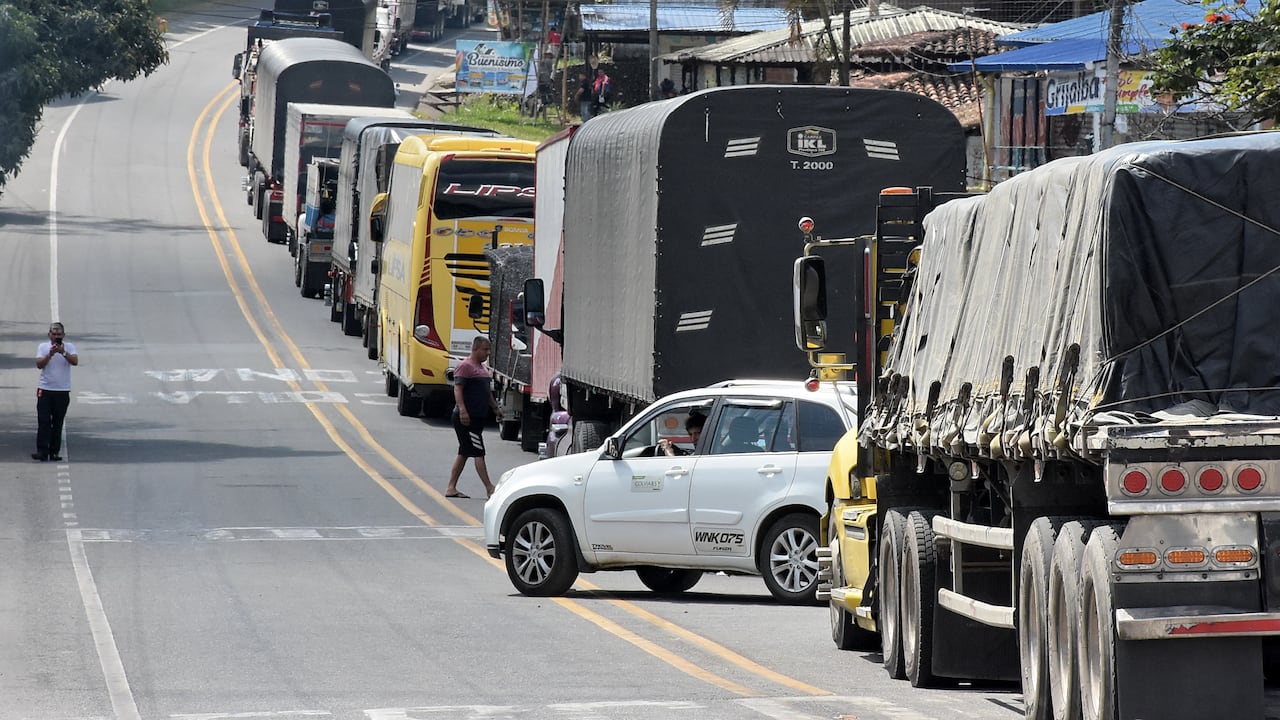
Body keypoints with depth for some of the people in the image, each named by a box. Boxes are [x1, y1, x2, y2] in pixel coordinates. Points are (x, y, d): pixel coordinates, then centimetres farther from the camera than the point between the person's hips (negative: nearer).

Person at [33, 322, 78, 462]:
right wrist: (50, 354, -20)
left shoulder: (69, 347, 3)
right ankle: (42, 451, -9)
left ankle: (54, 452, 9)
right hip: (45, 390, 0)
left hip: (63, 391, 1)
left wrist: (63, 352, -25)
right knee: (43, 421, -7)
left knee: (58, 423, 4)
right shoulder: (43, 347, 3)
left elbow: (75, 361, -12)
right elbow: (39, 364, -7)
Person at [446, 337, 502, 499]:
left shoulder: (482, 368, 19)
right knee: (478, 452, -10)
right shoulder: (465, 366, -11)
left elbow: (487, 392, 29)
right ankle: (489, 488, -11)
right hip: (467, 418, -10)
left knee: (464, 453, 11)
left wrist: (496, 407, 22)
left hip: (478, 418, 10)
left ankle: (451, 488, 14)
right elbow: (457, 389, -19)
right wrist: (462, 410, -28)